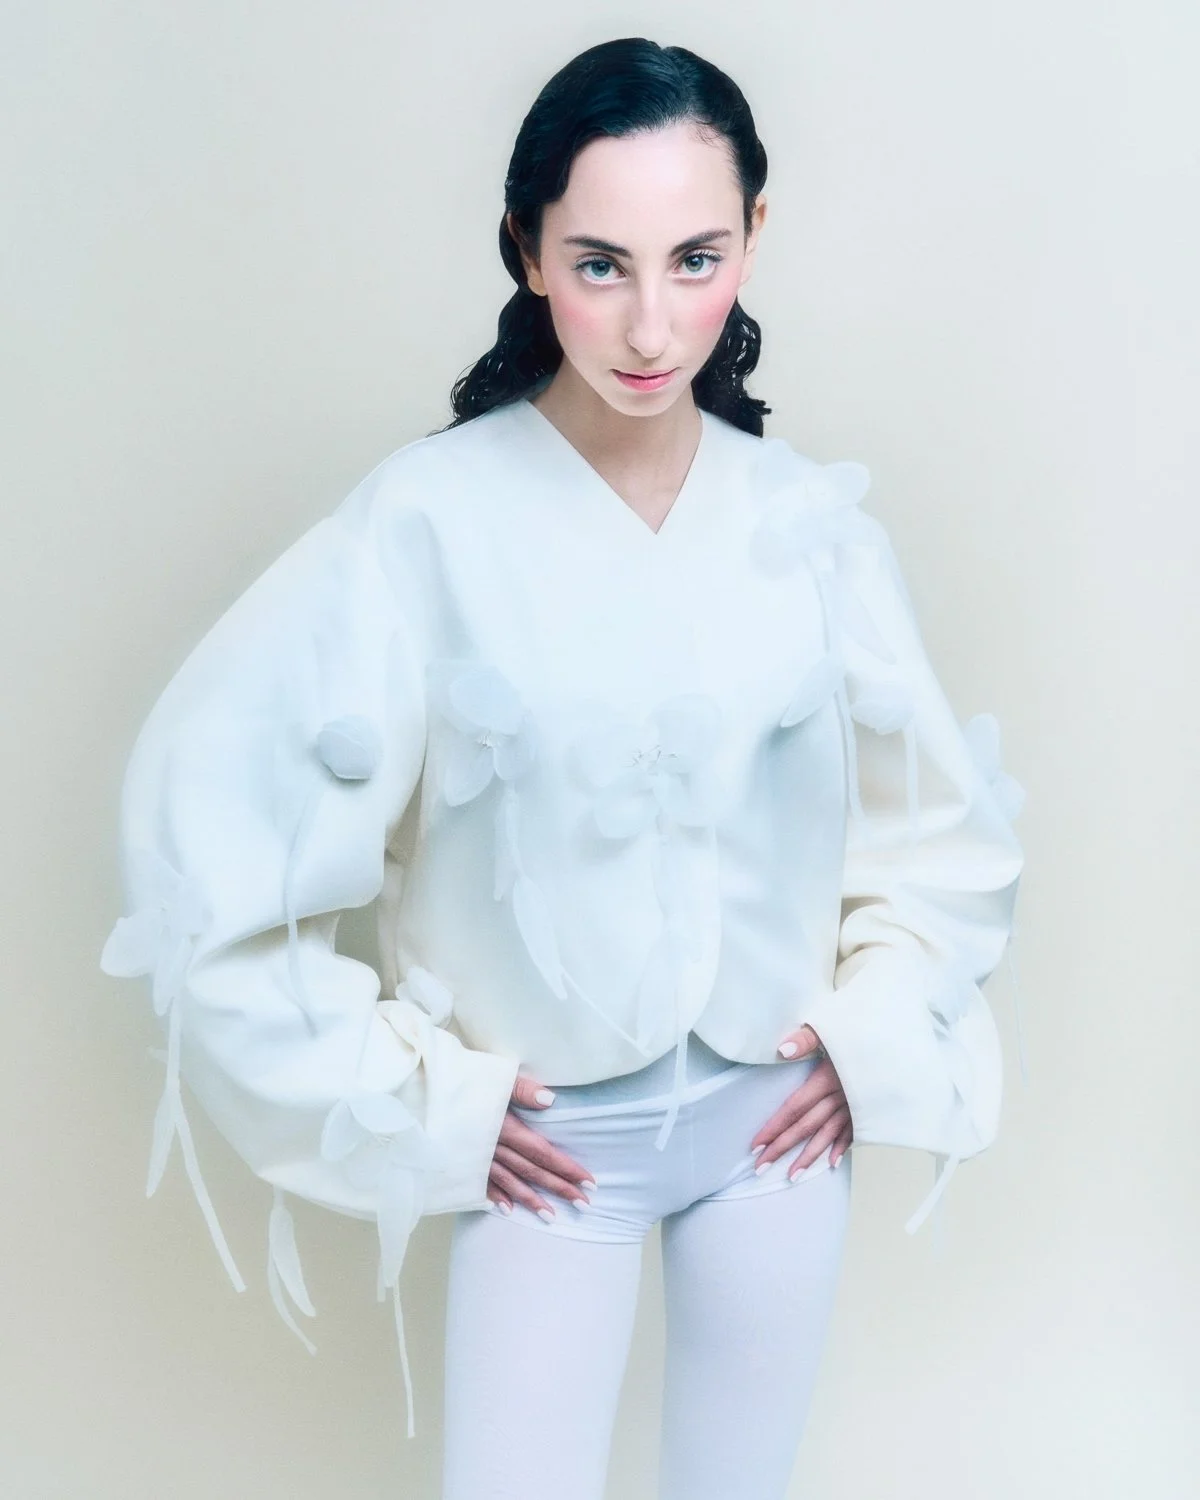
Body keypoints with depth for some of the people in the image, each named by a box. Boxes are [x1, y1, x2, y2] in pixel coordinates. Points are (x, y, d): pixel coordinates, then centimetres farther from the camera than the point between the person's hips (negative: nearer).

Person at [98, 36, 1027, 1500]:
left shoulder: (808, 518, -5)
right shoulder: (430, 519, -18)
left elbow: (942, 804, 10)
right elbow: (205, 803, -17)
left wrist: (878, 1026, 1)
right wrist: (408, 1097, -13)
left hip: (782, 1116, 3)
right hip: (549, 1142, -3)